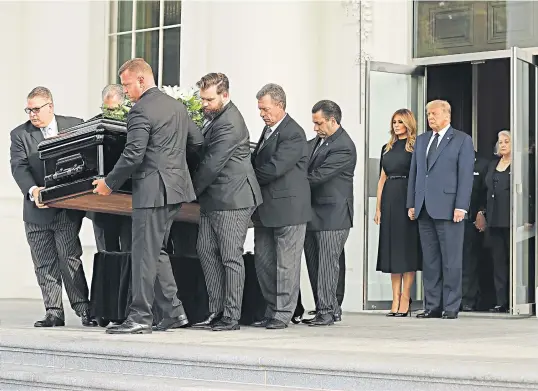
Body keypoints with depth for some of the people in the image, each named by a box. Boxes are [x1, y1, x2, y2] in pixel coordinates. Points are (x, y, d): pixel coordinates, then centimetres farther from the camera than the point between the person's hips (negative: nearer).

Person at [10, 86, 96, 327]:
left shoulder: (75, 126, 5)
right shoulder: (20, 135, 4)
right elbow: (19, 167, -8)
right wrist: (33, 190, -26)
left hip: (68, 207, -2)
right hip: (37, 211, 2)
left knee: (70, 258, -6)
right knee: (45, 264, 6)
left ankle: (83, 308, 0)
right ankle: (53, 312, 13)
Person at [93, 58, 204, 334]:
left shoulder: (141, 110, -14)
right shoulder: (177, 106, 14)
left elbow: (133, 155, -19)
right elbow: (197, 141, 21)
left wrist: (109, 183, -7)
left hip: (153, 190, -9)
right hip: (177, 186, 9)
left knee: (145, 254, -4)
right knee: (157, 250, 16)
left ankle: (140, 317, -1)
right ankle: (174, 312, 16)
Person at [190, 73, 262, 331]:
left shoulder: (230, 123, -17)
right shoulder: (214, 117, 14)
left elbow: (212, 164, -19)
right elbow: (204, 157, 22)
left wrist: (191, 191, -9)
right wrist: (196, 193, 12)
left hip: (232, 199, -10)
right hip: (213, 199, 10)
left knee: (231, 257, -5)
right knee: (206, 250, 8)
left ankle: (231, 317, 0)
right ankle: (216, 310, 13)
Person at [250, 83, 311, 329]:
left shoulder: (293, 134, -15)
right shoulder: (269, 129, 16)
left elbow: (274, 168, -21)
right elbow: (258, 162, 19)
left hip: (287, 207, -9)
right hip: (266, 207, 9)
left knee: (286, 263, -2)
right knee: (263, 261, 11)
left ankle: (283, 314, 4)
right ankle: (272, 310, 19)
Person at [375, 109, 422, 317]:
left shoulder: (415, 147, -1)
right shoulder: (387, 148, 16)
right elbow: (382, 179, 15)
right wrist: (378, 207, 8)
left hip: (408, 199, -6)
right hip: (389, 199, 6)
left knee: (407, 247, -4)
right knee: (392, 247, 5)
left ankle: (405, 298, -2)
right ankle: (396, 298, 7)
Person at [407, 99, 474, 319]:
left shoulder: (462, 140, 1)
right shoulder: (421, 140, 17)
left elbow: (466, 175, -5)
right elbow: (414, 173, 17)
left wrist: (461, 207, -13)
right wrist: (411, 204, 10)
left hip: (448, 208, -5)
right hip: (424, 209, 5)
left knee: (451, 260, -3)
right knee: (429, 260, 6)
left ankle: (451, 307, 2)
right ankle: (432, 306, 11)